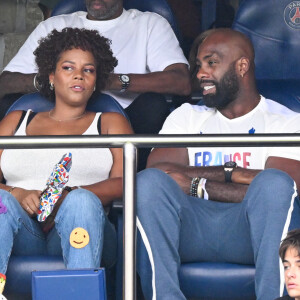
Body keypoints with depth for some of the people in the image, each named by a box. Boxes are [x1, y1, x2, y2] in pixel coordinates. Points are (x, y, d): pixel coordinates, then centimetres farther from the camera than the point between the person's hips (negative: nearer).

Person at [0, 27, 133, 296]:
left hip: (76, 234, -1)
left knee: (82, 200, -35)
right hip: (24, 240, 1)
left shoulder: (111, 123, 24)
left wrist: (67, 197, -12)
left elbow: (123, 183, 6)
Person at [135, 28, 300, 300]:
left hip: (248, 228, -2)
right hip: (191, 229, 2)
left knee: (275, 183, -33)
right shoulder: (186, 117, 26)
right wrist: (234, 173, -6)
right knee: (149, 182, -27)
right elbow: (157, 170, 5)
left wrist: (197, 186, -4)